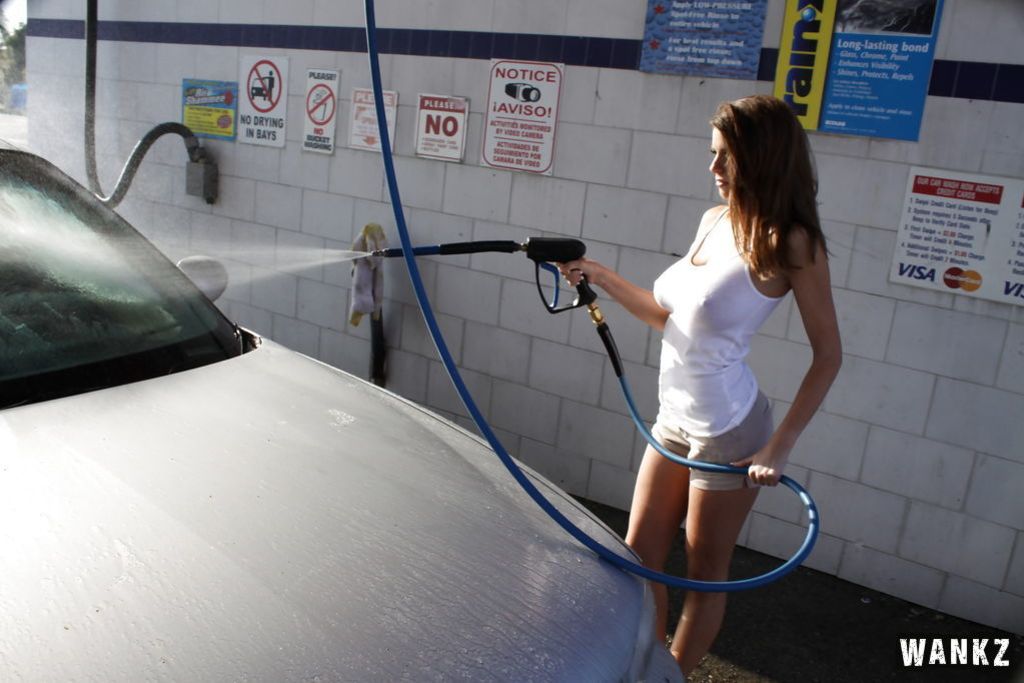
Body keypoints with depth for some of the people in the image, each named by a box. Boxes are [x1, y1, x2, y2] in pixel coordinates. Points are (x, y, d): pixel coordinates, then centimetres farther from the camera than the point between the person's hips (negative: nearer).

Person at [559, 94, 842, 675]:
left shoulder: (790, 243, -16)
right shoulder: (715, 221, 4)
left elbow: (828, 354, -12)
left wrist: (781, 445, -17)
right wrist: (601, 277, 5)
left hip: (728, 431, -7)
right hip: (674, 420, 7)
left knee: (705, 571, 11)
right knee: (639, 558, 15)